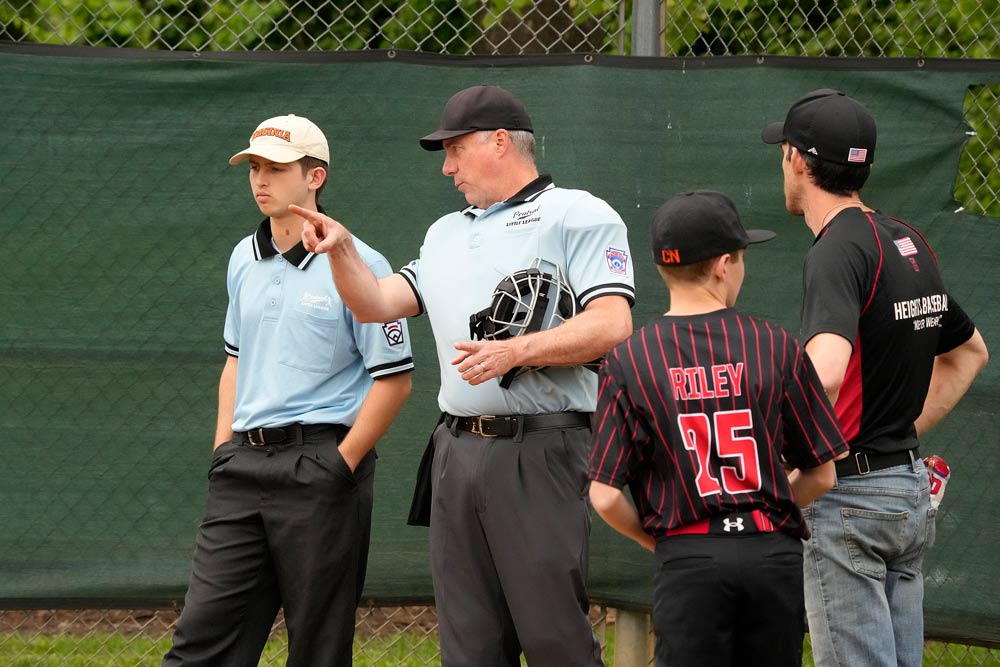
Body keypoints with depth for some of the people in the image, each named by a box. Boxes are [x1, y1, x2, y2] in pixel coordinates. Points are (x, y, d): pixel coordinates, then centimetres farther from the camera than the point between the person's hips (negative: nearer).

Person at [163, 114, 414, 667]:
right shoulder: (244, 259, 14)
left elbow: (394, 378, -8)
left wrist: (342, 465, -12)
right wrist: (223, 449, 14)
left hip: (319, 463, -6)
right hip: (244, 462, 6)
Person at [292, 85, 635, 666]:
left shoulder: (579, 215, -1)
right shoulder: (447, 233, 25)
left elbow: (612, 324, -12)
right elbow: (376, 305, 22)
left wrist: (515, 351, -19)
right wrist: (341, 251, 5)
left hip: (542, 452, -7)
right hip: (458, 454, 7)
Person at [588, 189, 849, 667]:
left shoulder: (628, 360, -3)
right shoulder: (776, 346, -1)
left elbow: (605, 496, -5)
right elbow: (821, 474, 3)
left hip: (688, 559, -1)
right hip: (775, 555, 1)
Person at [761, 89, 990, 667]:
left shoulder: (839, 249, -16)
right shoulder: (909, 242, 12)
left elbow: (826, 372, -33)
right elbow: (969, 350, 28)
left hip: (850, 496, -9)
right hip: (912, 486, 9)